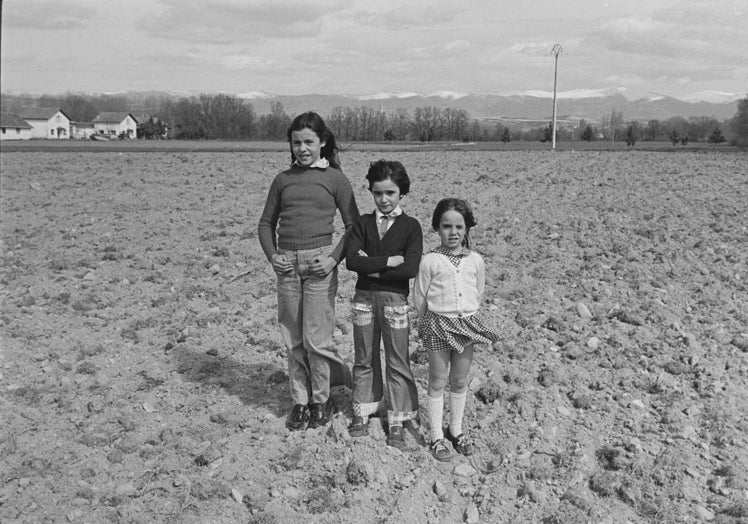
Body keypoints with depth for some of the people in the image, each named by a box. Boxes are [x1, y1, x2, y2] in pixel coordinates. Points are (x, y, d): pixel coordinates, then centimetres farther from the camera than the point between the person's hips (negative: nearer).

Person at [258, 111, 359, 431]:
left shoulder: (335, 179, 2)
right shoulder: (283, 180, 11)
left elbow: (353, 226, 2)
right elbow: (266, 223, 17)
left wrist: (335, 258, -10)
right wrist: (272, 255, 1)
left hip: (318, 263, -3)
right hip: (286, 264, 4)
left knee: (316, 338, -2)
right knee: (292, 339, 8)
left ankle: (321, 401, 18)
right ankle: (300, 402, 21)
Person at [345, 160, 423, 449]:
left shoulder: (410, 226, -3)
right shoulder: (362, 223, 4)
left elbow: (411, 268, -17)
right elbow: (351, 260, -12)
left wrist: (371, 266, -12)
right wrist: (389, 261, -18)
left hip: (395, 298, -2)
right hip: (364, 297, 3)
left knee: (398, 362, 5)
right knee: (364, 359, 13)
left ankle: (396, 423, 17)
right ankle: (361, 414, 28)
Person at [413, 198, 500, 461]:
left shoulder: (475, 260, 0)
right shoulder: (430, 261, -9)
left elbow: (478, 294, 12)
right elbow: (419, 297, -2)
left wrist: (466, 316, 11)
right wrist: (431, 322, 4)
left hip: (467, 324, 3)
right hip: (438, 325, -3)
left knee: (460, 382, 14)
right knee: (438, 382, 6)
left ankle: (456, 430, 32)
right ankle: (437, 436, 18)